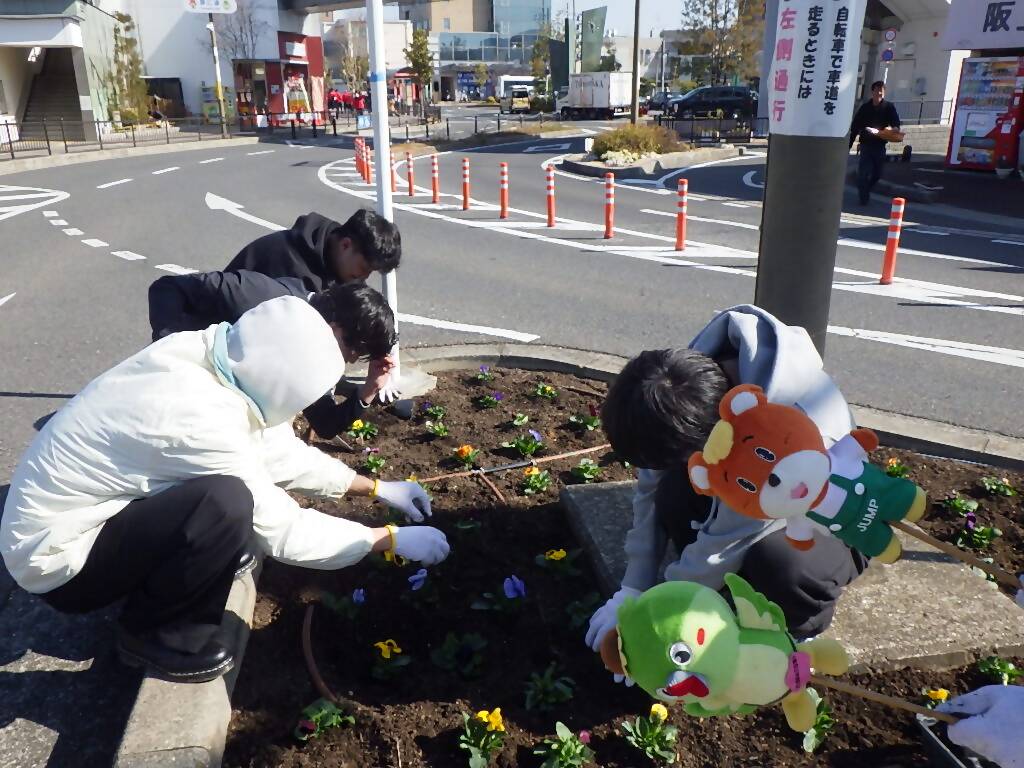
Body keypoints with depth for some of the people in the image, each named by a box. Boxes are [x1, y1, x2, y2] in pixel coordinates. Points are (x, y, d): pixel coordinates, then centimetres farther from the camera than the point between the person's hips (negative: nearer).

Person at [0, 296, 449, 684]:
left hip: (80, 506, 8)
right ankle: (153, 634, -5)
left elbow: (280, 452, 3)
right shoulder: (200, 421, -34)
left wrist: (375, 488, 6)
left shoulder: (208, 353, -11)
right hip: (55, 556, -8)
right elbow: (284, 534, -24)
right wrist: (394, 540, -14)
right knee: (228, 503, -30)